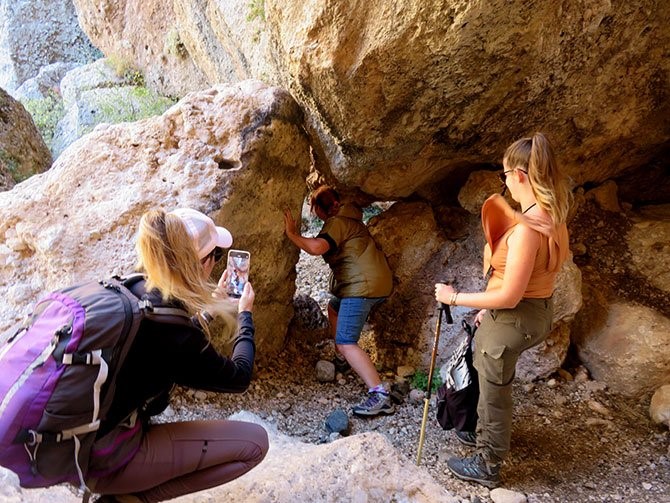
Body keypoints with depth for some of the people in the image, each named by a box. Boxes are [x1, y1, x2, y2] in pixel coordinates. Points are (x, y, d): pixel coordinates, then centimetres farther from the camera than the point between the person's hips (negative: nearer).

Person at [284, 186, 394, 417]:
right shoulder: (349, 217, 21)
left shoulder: (336, 223, -8)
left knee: (346, 342, -14)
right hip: (379, 280, 10)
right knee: (334, 307, 31)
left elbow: (317, 247, -26)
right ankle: (342, 360, 36)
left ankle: (380, 395, -24)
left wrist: (293, 234, -14)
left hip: (364, 284, -10)